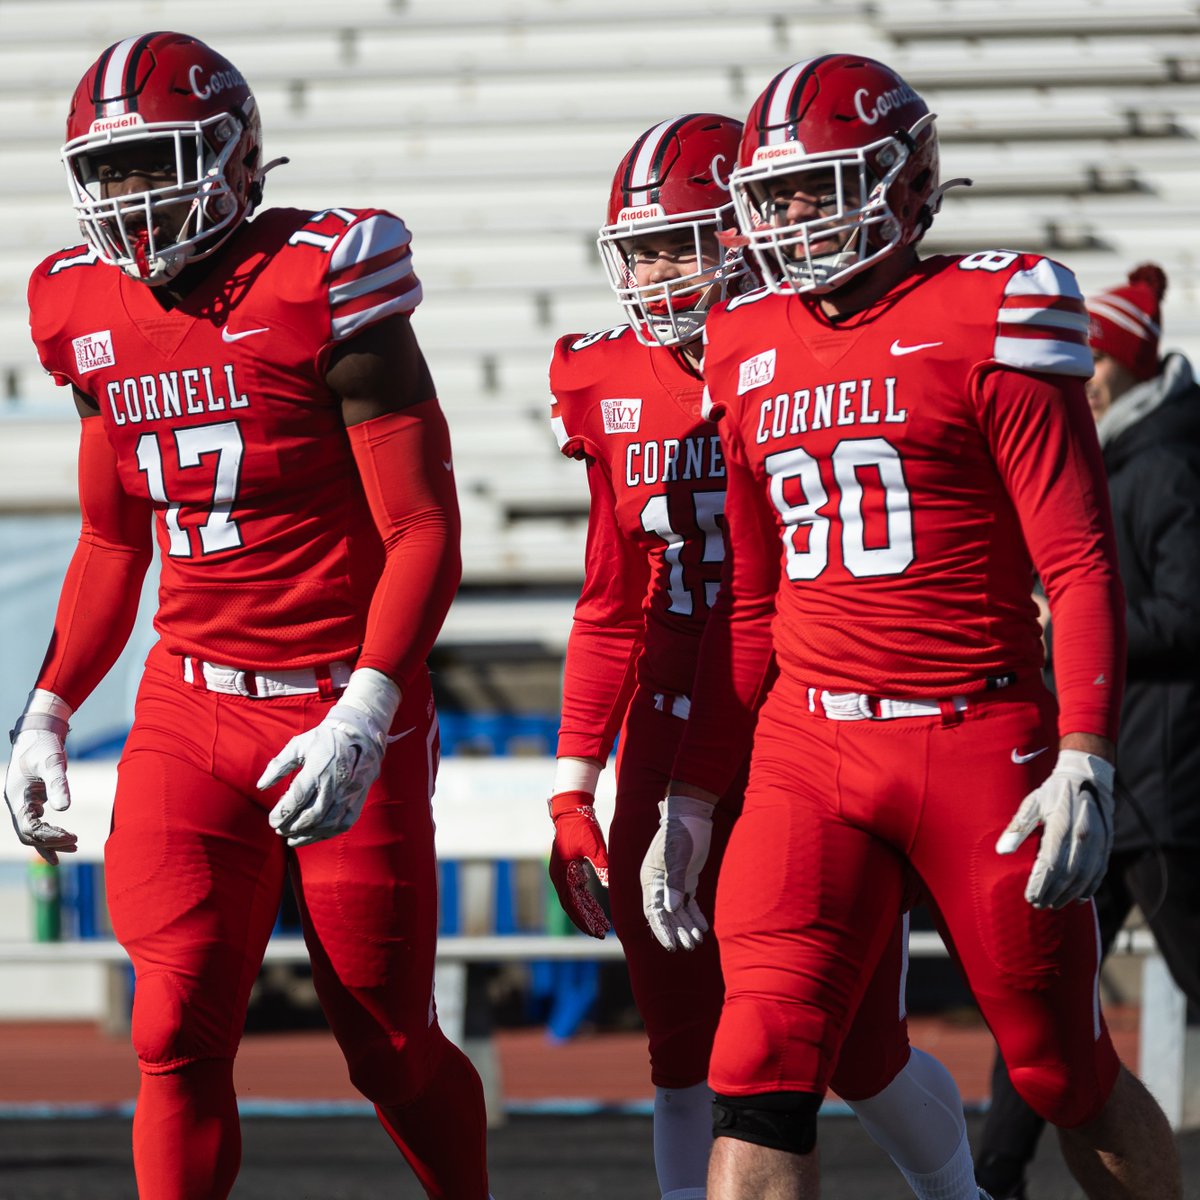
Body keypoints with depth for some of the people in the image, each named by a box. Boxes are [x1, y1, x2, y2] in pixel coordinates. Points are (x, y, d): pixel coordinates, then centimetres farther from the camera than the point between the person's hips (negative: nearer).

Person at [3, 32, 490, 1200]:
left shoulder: (321, 292, -13)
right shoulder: (98, 320, 6)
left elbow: (424, 533, -13)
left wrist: (363, 719, -23)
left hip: (340, 714, -4)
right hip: (187, 715, 4)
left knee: (390, 1047, 5)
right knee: (176, 1040, -9)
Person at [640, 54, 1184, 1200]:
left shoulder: (989, 321, -5)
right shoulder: (749, 351, 12)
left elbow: (1081, 567, -8)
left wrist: (1084, 763, -17)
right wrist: (690, 793, 16)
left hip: (981, 740, -4)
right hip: (807, 750, 4)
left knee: (1067, 1077, 8)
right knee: (762, 1069, -12)